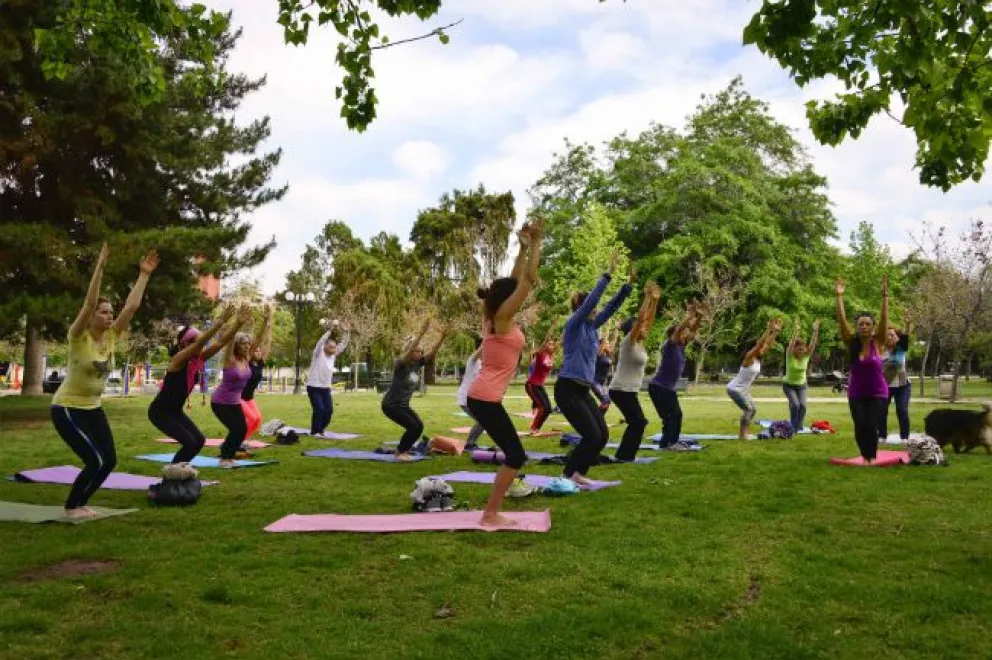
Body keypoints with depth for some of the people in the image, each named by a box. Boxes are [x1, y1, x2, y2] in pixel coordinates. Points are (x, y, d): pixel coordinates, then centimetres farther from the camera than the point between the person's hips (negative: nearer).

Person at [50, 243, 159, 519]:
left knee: (109, 461, 2)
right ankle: (71, 507, 7)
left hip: (93, 408, 7)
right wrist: (100, 265, -34)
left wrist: (144, 275, -6)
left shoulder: (110, 337, -2)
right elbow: (89, 302, -30)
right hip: (67, 409, -7)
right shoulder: (79, 337, -17)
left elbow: (132, 305, -4)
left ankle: (79, 503, 21)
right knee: (96, 461, -14)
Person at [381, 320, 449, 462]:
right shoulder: (400, 364, -19)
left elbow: (432, 353, -11)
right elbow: (409, 350, -37)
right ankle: (400, 453, 1)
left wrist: (442, 337, -25)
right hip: (391, 405, -8)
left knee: (419, 426, 1)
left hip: (404, 405, 8)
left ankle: (402, 450, 17)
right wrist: (422, 333, -46)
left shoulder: (417, 364, -1)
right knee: (413, 426, -15)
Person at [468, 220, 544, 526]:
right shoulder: (503, 318, -12)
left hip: (482, 397, 10)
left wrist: (523, 248, 16)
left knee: (514, 454, 16)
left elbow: (516, 280, 18)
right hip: (486, 399, -10)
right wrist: (535, 243, -6)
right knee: (516, 456, -2)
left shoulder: (494, 317, 11)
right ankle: (491, 514, 2)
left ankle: (492, 510, 20)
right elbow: (529, 279, -12)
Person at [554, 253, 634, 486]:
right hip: (567, 389, -9)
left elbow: (611, 307, 11)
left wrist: (629, 283, 5)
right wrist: (608, 274, -21)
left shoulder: (592, 326, 12)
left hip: (583, 390, 9)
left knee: (603, 435, 4)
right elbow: (592, 299, -21)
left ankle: (576, 472, 17)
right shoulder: (574, 324, -10)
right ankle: (569, 473, 7)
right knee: (593, 436, -11)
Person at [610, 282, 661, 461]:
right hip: (621, 390, -9)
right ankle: (625, 456, 0)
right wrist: (647, 297, -21)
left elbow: (649, 320, 10)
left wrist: (655, 301, 4)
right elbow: (640, 319, -22)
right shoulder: (628, 342, -13)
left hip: (629, 390, 9)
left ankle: (624, 455, 20)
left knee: (637, 422, 12)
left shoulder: (640, 343, 10)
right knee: (638, 422, -7)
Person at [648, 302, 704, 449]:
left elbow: (692, 331, 7)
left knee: (676, 414, 11)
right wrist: (690, 315, -25)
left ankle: (673, 441, 20)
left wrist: (699, 317, -4)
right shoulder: (670, 345, -14)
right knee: (670, 415, -10)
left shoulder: (681, 346, 6)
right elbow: (679, 329, -26)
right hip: (658, 387, -9)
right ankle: (666, 442, -5)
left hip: (670, 388, 9)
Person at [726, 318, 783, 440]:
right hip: (735, 389, -10)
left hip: (743, 390, 10)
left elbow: (768, 344, 6)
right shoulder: (749, 357, -18)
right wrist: (769, 329, -30)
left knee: (753, 410, 10)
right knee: (749, 410, -11)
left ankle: (744, 433, 16)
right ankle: (742, 434, -2)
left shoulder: (758, 359, 5)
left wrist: (776, 331, -1)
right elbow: (760, 344, -30)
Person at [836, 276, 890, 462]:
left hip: (878, 393, -1)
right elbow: (842, 320, -12)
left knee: (871, 425, -13)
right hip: (856, 394, 1)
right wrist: (839, 296, -18)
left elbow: (884, 319, -15)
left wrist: (885, 296, -22)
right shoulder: (851, 343, -4)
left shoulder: (878, 343, -6)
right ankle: (865, 456, 17)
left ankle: (872, 457, 11)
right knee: (860, 426, -9)